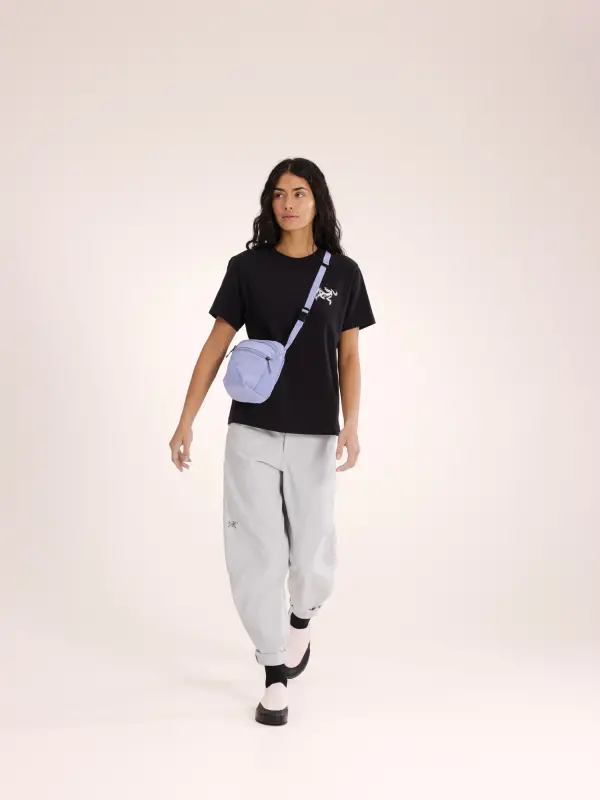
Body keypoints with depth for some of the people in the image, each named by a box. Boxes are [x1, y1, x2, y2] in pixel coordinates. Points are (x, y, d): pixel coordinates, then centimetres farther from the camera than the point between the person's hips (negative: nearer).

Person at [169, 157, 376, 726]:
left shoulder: (343, 273, 3)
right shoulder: (246, 267, 1)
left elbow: (348, 356, 3)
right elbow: (216, 346, 2)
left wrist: (351, 426, -11)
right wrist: (186, 421, -3)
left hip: (314, 434, 0)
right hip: (251, 429, 0)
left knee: (311, 549, 6)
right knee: (254, 549, -1)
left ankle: (301, 622, 41)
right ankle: (275, 675, 14)